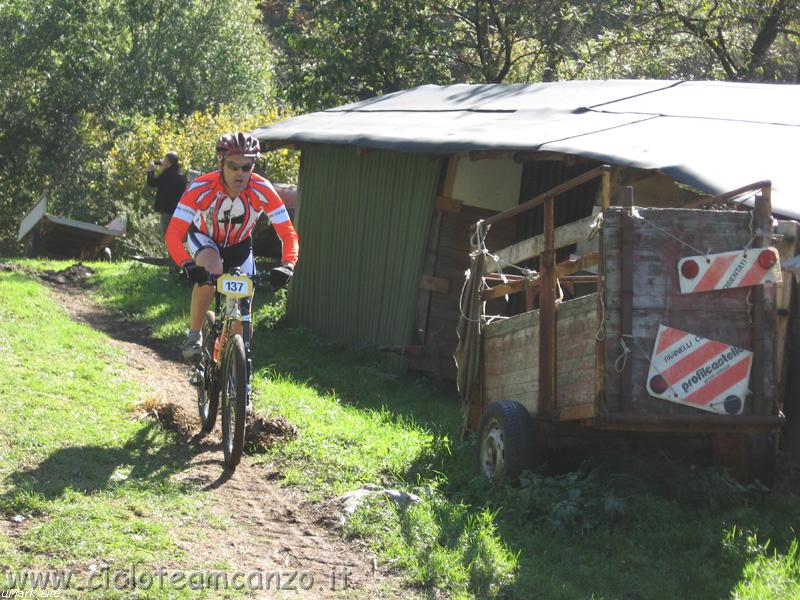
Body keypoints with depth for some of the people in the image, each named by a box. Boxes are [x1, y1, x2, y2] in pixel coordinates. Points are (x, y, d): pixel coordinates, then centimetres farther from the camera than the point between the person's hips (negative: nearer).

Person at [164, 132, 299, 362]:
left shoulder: (262, 191, -30)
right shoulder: (201, 188, -35)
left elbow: (288, 233, -29)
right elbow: (173, 233, -39)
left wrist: (287, 265, -48)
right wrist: (187, 264, -56)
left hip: (239, 245, 2)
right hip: (203, 238, -2)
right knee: (211, 270, -35)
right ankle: (194, 335, -17)